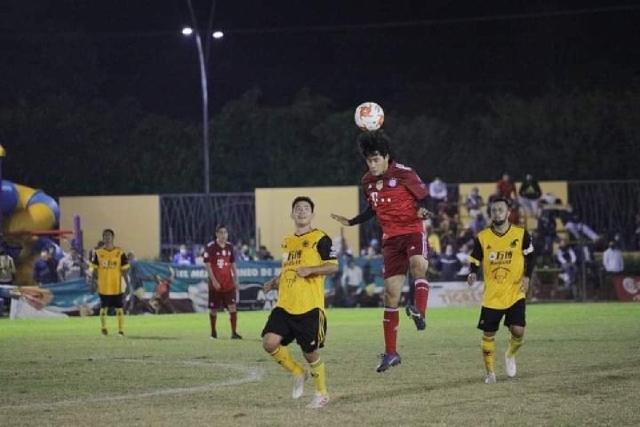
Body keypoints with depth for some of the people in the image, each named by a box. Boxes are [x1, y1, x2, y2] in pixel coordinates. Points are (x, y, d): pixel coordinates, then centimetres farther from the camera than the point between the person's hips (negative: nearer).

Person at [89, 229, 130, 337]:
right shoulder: (98, 253, 1)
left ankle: (121, 330, 9)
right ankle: (103, 328, 22)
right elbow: (94, 270, 5)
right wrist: (93, 283, -1)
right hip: (103, 287, 1)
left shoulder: (120, 253, -2)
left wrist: (127, 284, -3)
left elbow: (124, 270, 1)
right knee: (104, 308, 8)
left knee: (119, 308, 2)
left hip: (117, 287, -1)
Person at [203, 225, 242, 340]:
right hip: (215, 284, -3)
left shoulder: (230, 246, 7)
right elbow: (208, 265, -10)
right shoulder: (210, 247, -8)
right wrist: (213, 280, -17)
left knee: (233, 307, -8)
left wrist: (235, 279, 10)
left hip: (228, 283, 3)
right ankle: (213, 331, 24)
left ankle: (234, 332, -7)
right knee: (214, 309, 7)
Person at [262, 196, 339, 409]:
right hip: (285, 305, 6)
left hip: (309, 307, -5)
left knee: (310, 352, 0)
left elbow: (333, 266, -8)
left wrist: (310, 270, -21)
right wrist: (274, 282, 12)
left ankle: (322, 393, 23)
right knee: (270, 342, -12)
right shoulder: (287, 241, 17)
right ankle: (298, 373, 13)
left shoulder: (320, 239, -3)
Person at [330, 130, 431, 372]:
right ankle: (390, 353, 8)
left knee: (417, 264, -40)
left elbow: (424, 197, -3)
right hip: (390, 239, 5)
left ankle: (419, 313, -49)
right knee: (391, 293, 3)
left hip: (412, 232, -5)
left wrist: (422, 209, -24)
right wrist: (351, 222, 14)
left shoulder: (404, 174, -9)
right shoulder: (368, 182, 8)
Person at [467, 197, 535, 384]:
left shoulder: (521, 234, -3)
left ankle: (510, 355, 21)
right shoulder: (482, 237, -2)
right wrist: (472, 274, -16)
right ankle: (490, 372, 17)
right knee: (488, 334, 1)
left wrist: (527, 277, -6)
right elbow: (475, 260, 5)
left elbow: (530, 257, 7)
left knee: (518, 331, -13)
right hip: (491, 296, 1)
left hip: (515, 293, -1)